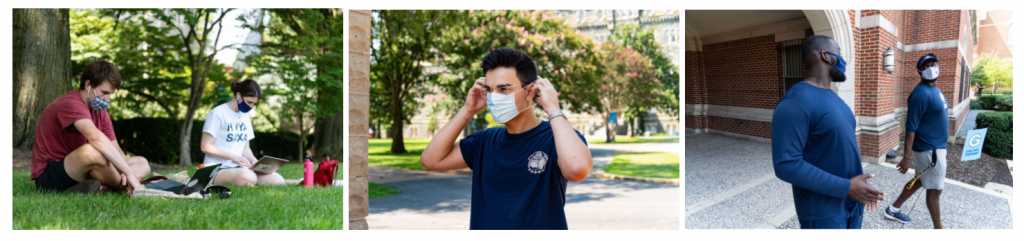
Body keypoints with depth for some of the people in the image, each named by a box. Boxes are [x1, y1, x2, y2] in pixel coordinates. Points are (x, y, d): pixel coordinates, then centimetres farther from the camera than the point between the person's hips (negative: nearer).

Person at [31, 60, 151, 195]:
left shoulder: (100, 111, 10)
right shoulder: (71, 103, -19)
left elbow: (115, 149, 4)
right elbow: (95, 137, -38)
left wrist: (124, 173, -19)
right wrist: (129, 173, -42)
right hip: (48, 178, -9)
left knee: (142, 164, -1)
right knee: (92, 150, -38)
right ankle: (125, 189, -15)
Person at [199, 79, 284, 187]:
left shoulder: (245, 116, 18)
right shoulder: (217, 113, -7)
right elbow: (205, 147, -11)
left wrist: (253, 160, -3)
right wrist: (233, 157, -19)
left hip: (238, 168, 6)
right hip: (218, 169, -6)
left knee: (278, 180, -17)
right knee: (248, 177, -39)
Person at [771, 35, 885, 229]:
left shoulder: (832, 98, 10)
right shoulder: (795, 102, -19)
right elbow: (786, 165, -25)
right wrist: (846, 187, -23)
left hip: (851, 202, 9)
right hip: (823, 211, -8)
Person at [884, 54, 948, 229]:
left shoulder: (935, 89, 9)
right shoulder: (921, 93, -21)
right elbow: (911, 127, -23)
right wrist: (907, 157, -23)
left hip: (935, 147, 10)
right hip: (929, 149, -10)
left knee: (920, 181, 19)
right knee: (934, 189, 1)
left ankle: (894, 209, 32)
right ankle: (938, 228, 14)